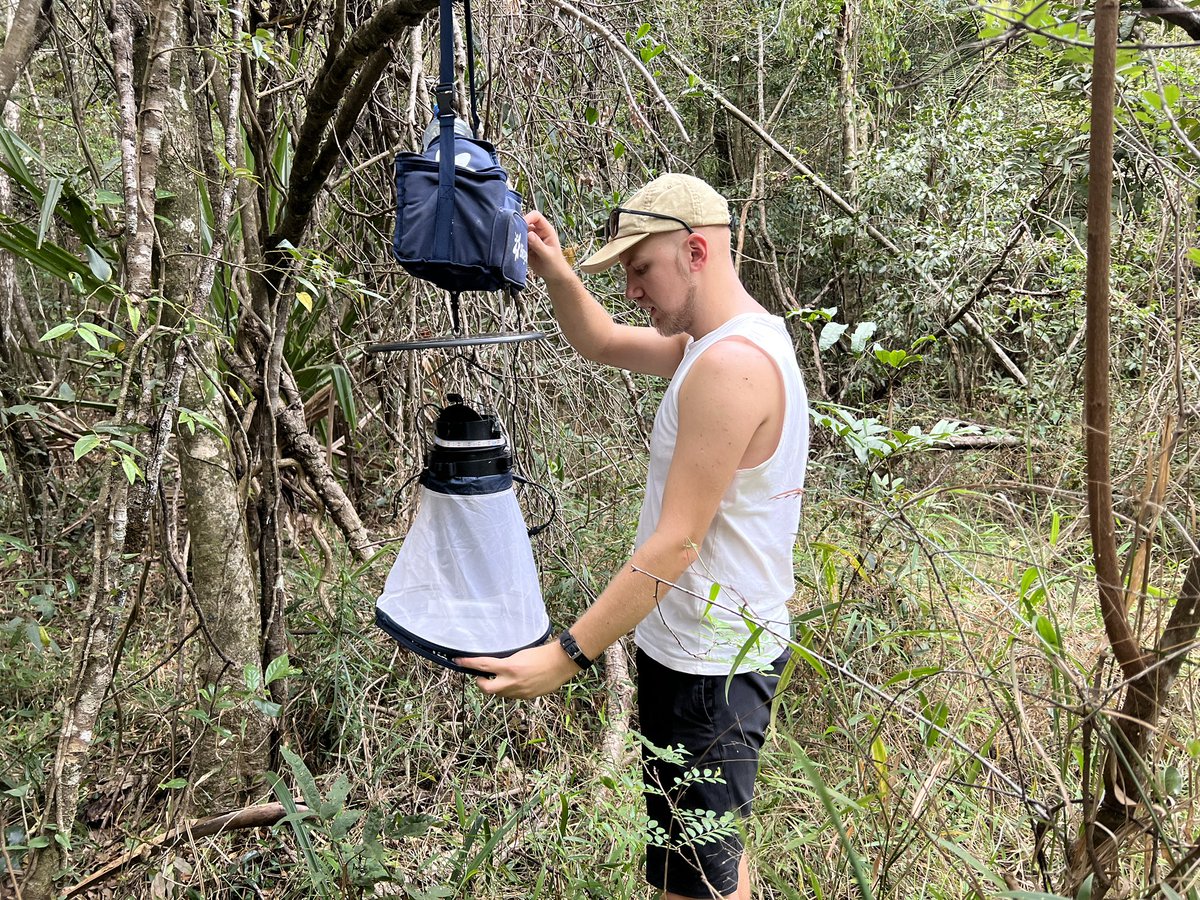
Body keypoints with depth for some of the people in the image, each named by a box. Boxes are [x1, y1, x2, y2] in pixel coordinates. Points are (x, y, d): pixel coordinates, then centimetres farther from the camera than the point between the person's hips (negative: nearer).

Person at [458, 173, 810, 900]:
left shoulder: (731, 364, -24)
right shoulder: (727, 338, 8)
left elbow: (674, 546, -26)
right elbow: (602, 342, 16)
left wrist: (568, 655, -23)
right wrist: (556, 273, -3)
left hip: (708, 663, -10)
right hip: (707, 647, 10)